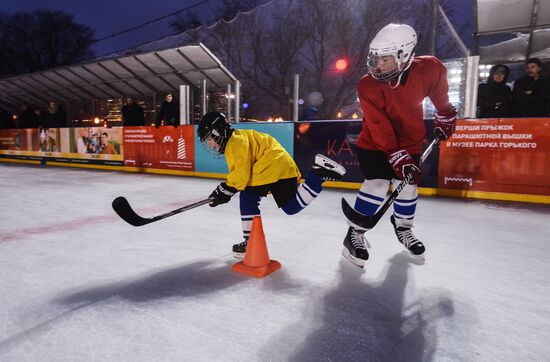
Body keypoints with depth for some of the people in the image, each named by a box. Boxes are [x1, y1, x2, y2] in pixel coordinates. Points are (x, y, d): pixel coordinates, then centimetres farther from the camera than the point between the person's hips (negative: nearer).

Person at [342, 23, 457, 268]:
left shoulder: (430, 69, -19)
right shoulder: (368, 85, -26)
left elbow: (439, 94, 4)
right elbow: (379, 127, -26)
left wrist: (445, 117, 14)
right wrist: (398, 158, -28)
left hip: (410, 139, 3)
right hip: (375, 141, -3)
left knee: (407, 183, 7)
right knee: (376, 183, -14)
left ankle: (403, 227, 32)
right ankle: (355, 233, -1)